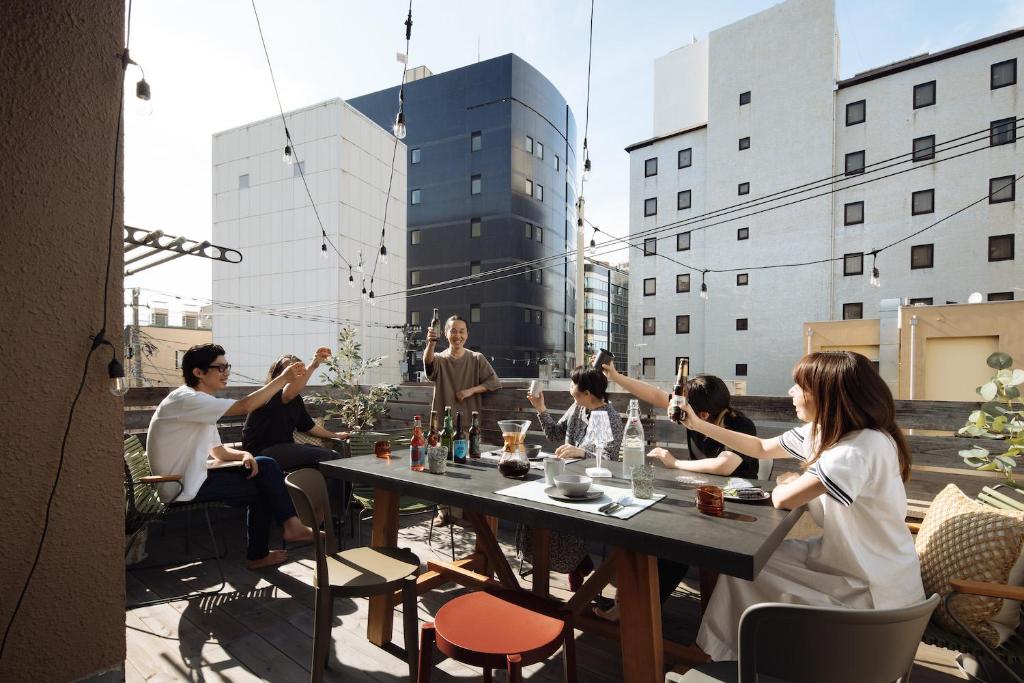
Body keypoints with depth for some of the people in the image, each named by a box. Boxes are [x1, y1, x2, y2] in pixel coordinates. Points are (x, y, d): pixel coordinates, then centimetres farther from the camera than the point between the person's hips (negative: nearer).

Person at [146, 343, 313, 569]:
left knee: (266, 466, 3)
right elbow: (245, 406, -31)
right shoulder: (186, 400, -20)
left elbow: (218, 451, 13)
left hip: (191, 479, 9)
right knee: (264, 488, -6)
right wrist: (284, 378, -24)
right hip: (184, 491, -9)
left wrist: (245, 455, -9)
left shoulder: (201, 404, 11)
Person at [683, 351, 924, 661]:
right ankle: (735, 651, 25)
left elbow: (783, 498, -31)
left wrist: (790, 481, -5)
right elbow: (761, 448, 10)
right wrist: (699, 424, 9)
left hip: (874, 590, -8)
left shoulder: (862, 448, -32)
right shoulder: (822, 431, -3)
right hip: (846, 558, 8)